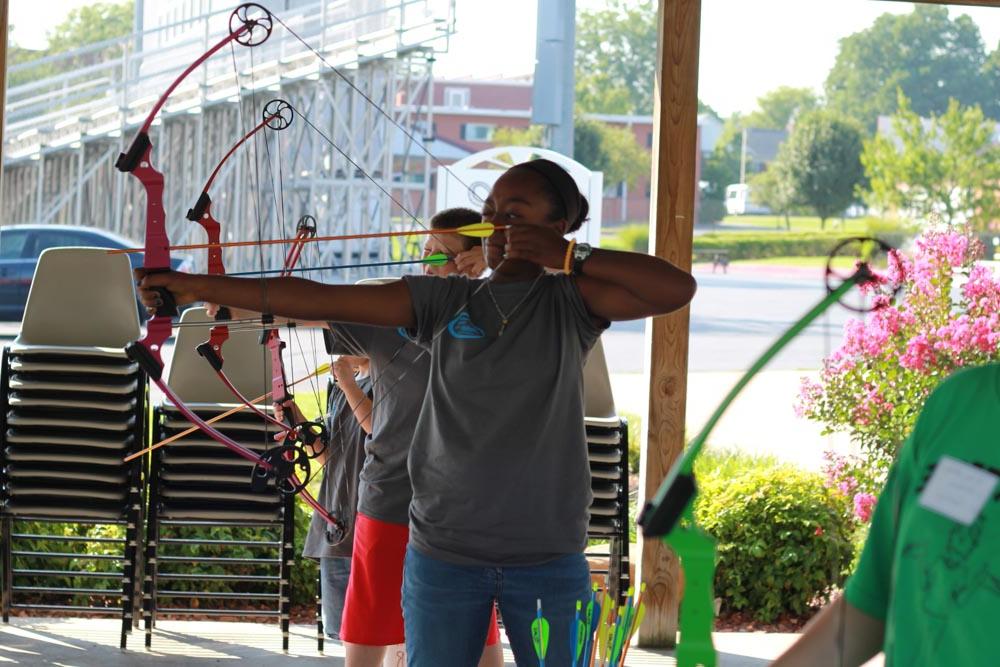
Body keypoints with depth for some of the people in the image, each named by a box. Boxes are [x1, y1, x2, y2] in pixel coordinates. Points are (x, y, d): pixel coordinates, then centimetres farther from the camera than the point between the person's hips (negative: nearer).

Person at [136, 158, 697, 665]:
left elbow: (678, 289, -14)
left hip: (549, 559, -2)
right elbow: (321, 300, -2)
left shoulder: (572, 300, 1)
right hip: (444, 554, 2)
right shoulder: (443, 301, 4)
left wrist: (568, 256, -18)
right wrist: (197, 286, -10)